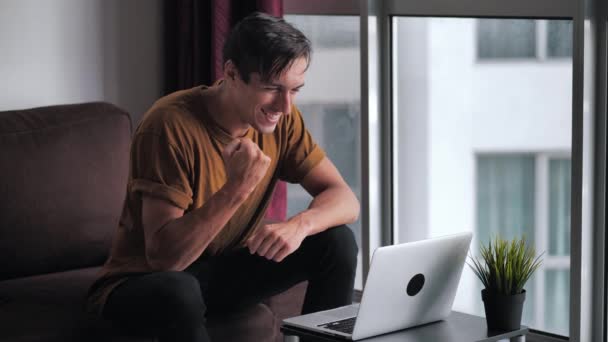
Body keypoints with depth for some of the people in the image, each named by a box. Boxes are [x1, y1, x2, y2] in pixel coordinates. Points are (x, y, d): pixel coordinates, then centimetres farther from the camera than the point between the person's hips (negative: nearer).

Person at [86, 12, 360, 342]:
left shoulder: (281, 118, -8)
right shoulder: (171, 125, -26)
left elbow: (345, 200, -10)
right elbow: (164, 257, -30)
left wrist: (299, 224, -31)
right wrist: (235, 190, -40)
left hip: (224, 270, 6)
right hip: (145, 281, -5)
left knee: (338, 241, -12)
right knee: (179, 291, -40)